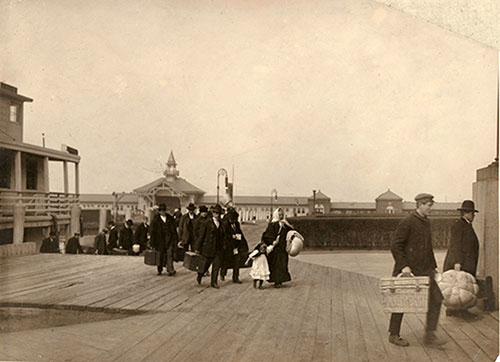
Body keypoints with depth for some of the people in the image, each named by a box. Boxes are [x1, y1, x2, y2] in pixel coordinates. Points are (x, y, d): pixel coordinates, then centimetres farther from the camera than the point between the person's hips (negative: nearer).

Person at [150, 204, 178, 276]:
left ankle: (170, 270, -13)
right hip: (160, 240, -1)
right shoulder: (155, 220, -1)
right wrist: (153, 244, -1)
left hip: (170, 239, 1)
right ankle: (159, 270, 27)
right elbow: (153, 232, 1)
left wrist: (176, 239, 9)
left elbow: (174, 229, 12)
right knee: (161, 255, 8)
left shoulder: (170, 218, 6)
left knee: (170, 254, -10)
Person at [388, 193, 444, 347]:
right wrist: (403, 265, -22)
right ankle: (394, 335, 19)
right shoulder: (407, 223, -14)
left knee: (436, 298, -2)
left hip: (423, 271, 8)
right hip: (407, 271, -7)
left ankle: (430, 335, 5)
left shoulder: (426, 223, 12)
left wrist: (433, 265, 18)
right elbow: (395, 245, -17)